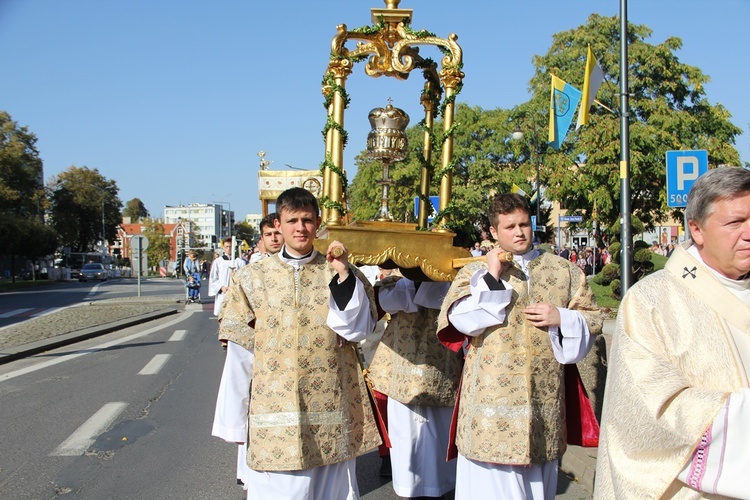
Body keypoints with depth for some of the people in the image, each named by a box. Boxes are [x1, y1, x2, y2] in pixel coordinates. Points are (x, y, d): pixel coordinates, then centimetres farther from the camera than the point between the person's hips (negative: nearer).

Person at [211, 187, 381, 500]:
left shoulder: (339, 274, 3)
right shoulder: (253, 278, 3)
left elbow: (359, 330, -6)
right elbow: (240, 354, 4)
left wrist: (343, 274, -14)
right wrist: (233, 421, 2)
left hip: (331, 406, 0)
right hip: (274, 409, 0)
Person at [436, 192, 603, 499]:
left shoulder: (563, 271, 9)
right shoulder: (476, 272, 4)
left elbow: (592, 319, 9)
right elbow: (461, 319, -10)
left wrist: (561, 318, -9)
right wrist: (491, 276, -13)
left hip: (544, 398, 2)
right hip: (492, 394, -2)